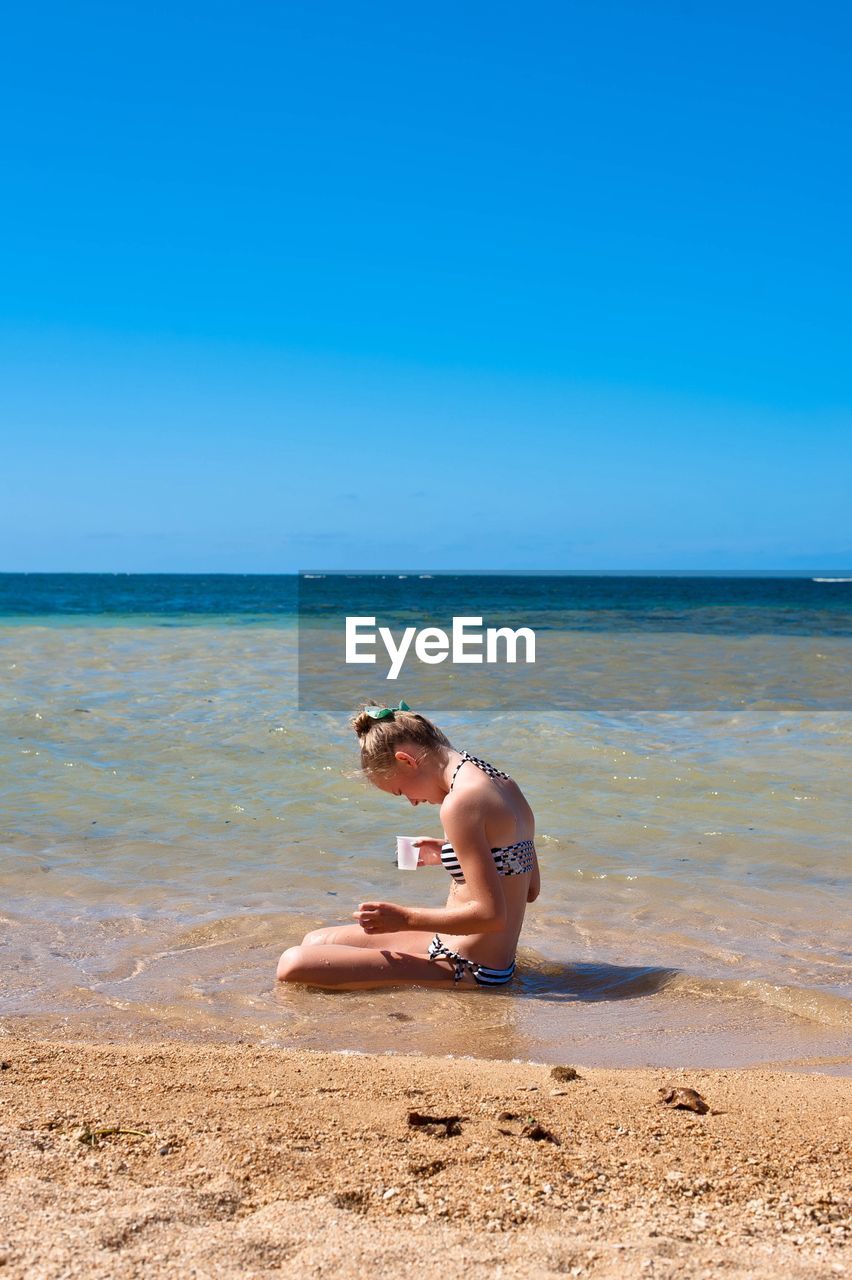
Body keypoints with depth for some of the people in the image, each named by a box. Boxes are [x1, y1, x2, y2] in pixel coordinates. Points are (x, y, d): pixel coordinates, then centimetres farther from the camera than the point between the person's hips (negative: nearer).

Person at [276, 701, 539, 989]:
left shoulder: (459, 803, -21)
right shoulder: (500, 781, 8)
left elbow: (491, 914, -23)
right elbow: (531, 889, 15)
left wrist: (405, 919, -14)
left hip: (466, 971, -10)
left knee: (294, 965, -19)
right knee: (315, 941, 20)